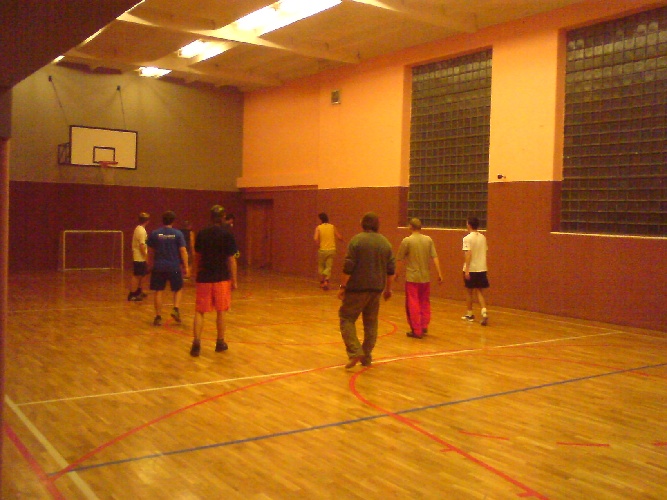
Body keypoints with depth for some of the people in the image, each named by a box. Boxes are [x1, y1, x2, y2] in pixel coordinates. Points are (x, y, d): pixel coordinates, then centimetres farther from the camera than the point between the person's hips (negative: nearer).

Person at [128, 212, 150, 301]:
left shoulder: (138, 228, 11)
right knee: (136, 276, -6)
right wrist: (146, 256, -18)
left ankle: (138, 291, 33)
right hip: (140, 257, -10)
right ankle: (132, 295, -3)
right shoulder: (142, 231, -18)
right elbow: (142, 245, -23)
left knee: (140, 275, 21)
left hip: (137, 256, 10)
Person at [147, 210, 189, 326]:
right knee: (178, 289, 17)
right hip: (174, 267, -1)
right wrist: (186, 267, -2)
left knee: (158, 291, 9)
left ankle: (158, 317, 9)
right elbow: (183, 251, -7)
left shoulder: (154, 233, 1)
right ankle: (176, 309, -3)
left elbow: (150, 252, 8)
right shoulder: (178, 234, -4)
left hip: (158, 267, 1)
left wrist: (151, 264, 22)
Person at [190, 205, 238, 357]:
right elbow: (231, 259, -7)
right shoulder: (227, 234, -6)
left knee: (199, 311, 5)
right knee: (220, 311, 11)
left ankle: (196, 342, -8)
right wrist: (234, 280, 0)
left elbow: (197, 256, 12)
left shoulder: (201, 234, 3)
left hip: (204, 277, 2)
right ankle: (220, 342, 21)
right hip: (222, 278, -2)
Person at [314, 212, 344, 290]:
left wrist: (318, 243, 2)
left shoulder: (318, 228, -4)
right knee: (329, 267, 5)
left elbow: (315, 239, -17)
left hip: (322, 250, -1)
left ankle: (322, 281, 22)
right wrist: (342, 240, 25)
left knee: (321, 266, 18)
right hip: (331, 249, 1)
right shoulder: (332, 227, 3)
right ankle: (326, 280, -16)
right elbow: (339, 237, 4)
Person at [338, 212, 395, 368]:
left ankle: (355, 351, -12)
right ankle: (366, 358, 16)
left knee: (347, 318, 3)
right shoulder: (385, 242, 8)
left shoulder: (357, 240, -8)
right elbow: (391, 269, 9)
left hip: (357, 288, -5)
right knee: (371, 322, 13)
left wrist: (343, 286, -8)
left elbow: (348, 267, -13)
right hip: (376, 289, 5)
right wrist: (388, 288, 18)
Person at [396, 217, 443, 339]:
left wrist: (397, 273, 10)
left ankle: (417, 331, 3)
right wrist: (439, 273, 0)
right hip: (426, 277, 4)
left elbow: (400, 259, -3)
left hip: (412, 278, -4)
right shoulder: (428, 240, 2)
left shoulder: (407, 241, -8)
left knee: (413, 305, 2)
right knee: (425, 303, 18)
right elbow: (434, 257, -2)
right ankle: (424, 326, 19)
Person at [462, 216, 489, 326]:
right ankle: (484, 313, -12)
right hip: (481, 268, 5)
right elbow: (485, 252, 13)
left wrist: (467, 269, -21)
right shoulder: (483, 237, 7)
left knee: (470, 292, 11)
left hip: (471, 269, -5)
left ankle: (469, 314, 22)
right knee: (479, 292, 8)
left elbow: (468, 254, -19)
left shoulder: (467, 238, -11)